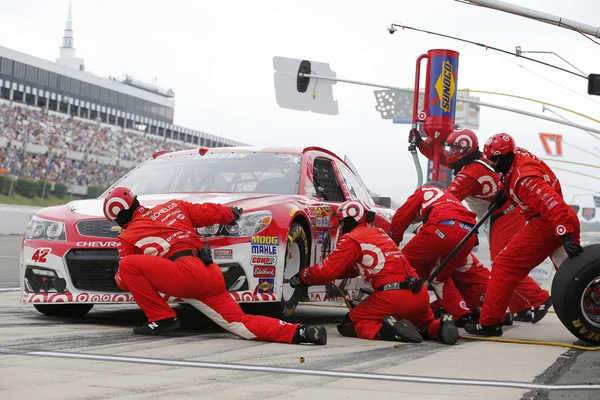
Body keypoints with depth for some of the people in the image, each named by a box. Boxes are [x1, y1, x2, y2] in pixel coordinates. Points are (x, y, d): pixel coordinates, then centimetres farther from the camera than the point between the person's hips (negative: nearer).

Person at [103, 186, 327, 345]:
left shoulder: (128, 237, 10)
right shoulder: (173, 206, 22)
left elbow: (124, 280, 18)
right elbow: (209, 213, 20)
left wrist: (119, 278, 42)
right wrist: (233, 213, 40)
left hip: (186, 274, -7)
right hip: (212, 277, 7)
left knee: (129, 265, -3)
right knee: (242, 324, 4)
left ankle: (161, 319, -3)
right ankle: (300, 332, -16)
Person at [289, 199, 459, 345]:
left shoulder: (352, 239, 0)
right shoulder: (379, 233, 24)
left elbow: (326, 271, -4)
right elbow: (353, 269, 30)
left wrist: (302, 276, 15)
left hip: (392, 297, -7)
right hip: (420, 295, 7)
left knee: (348, 325, 11)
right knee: (427, 324, 34)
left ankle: (386, 330, -15)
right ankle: (440, 327, -1)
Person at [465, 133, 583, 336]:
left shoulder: (524, 177, -24)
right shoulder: (516, 155, 3)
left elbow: (553, 204, -33)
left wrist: (566, 237, -39)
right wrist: (505, 192, 16)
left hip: (545, 224, -10)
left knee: (505, 265, -6)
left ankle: (489, 323, -4)